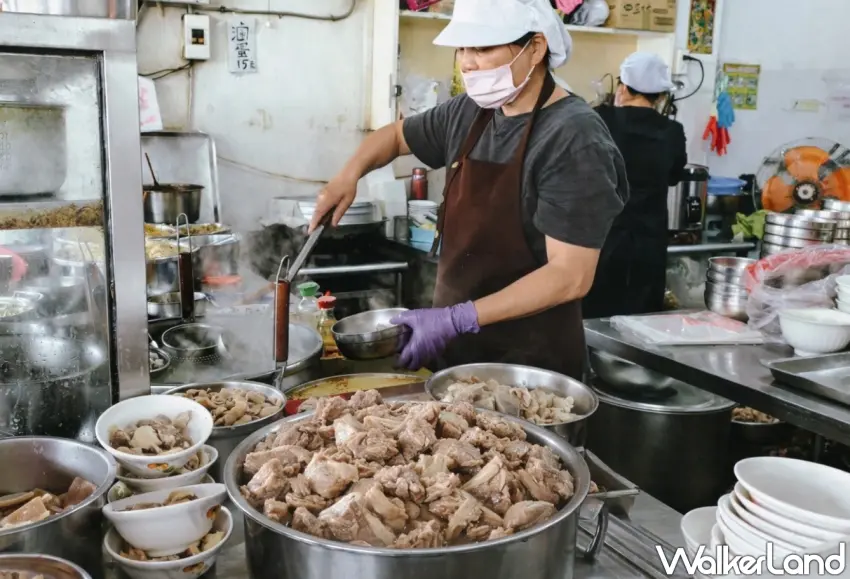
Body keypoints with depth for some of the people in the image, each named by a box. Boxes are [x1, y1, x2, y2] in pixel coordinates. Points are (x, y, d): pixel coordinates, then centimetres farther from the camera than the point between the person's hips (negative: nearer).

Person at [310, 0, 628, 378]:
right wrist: (350, 174, 1)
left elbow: (571, 277, -23)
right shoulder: (468, 113, 2)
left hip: (532, 361, -6)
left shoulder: (573, 136, -19)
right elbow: (396, 135, 20)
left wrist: (458, 318, -26)